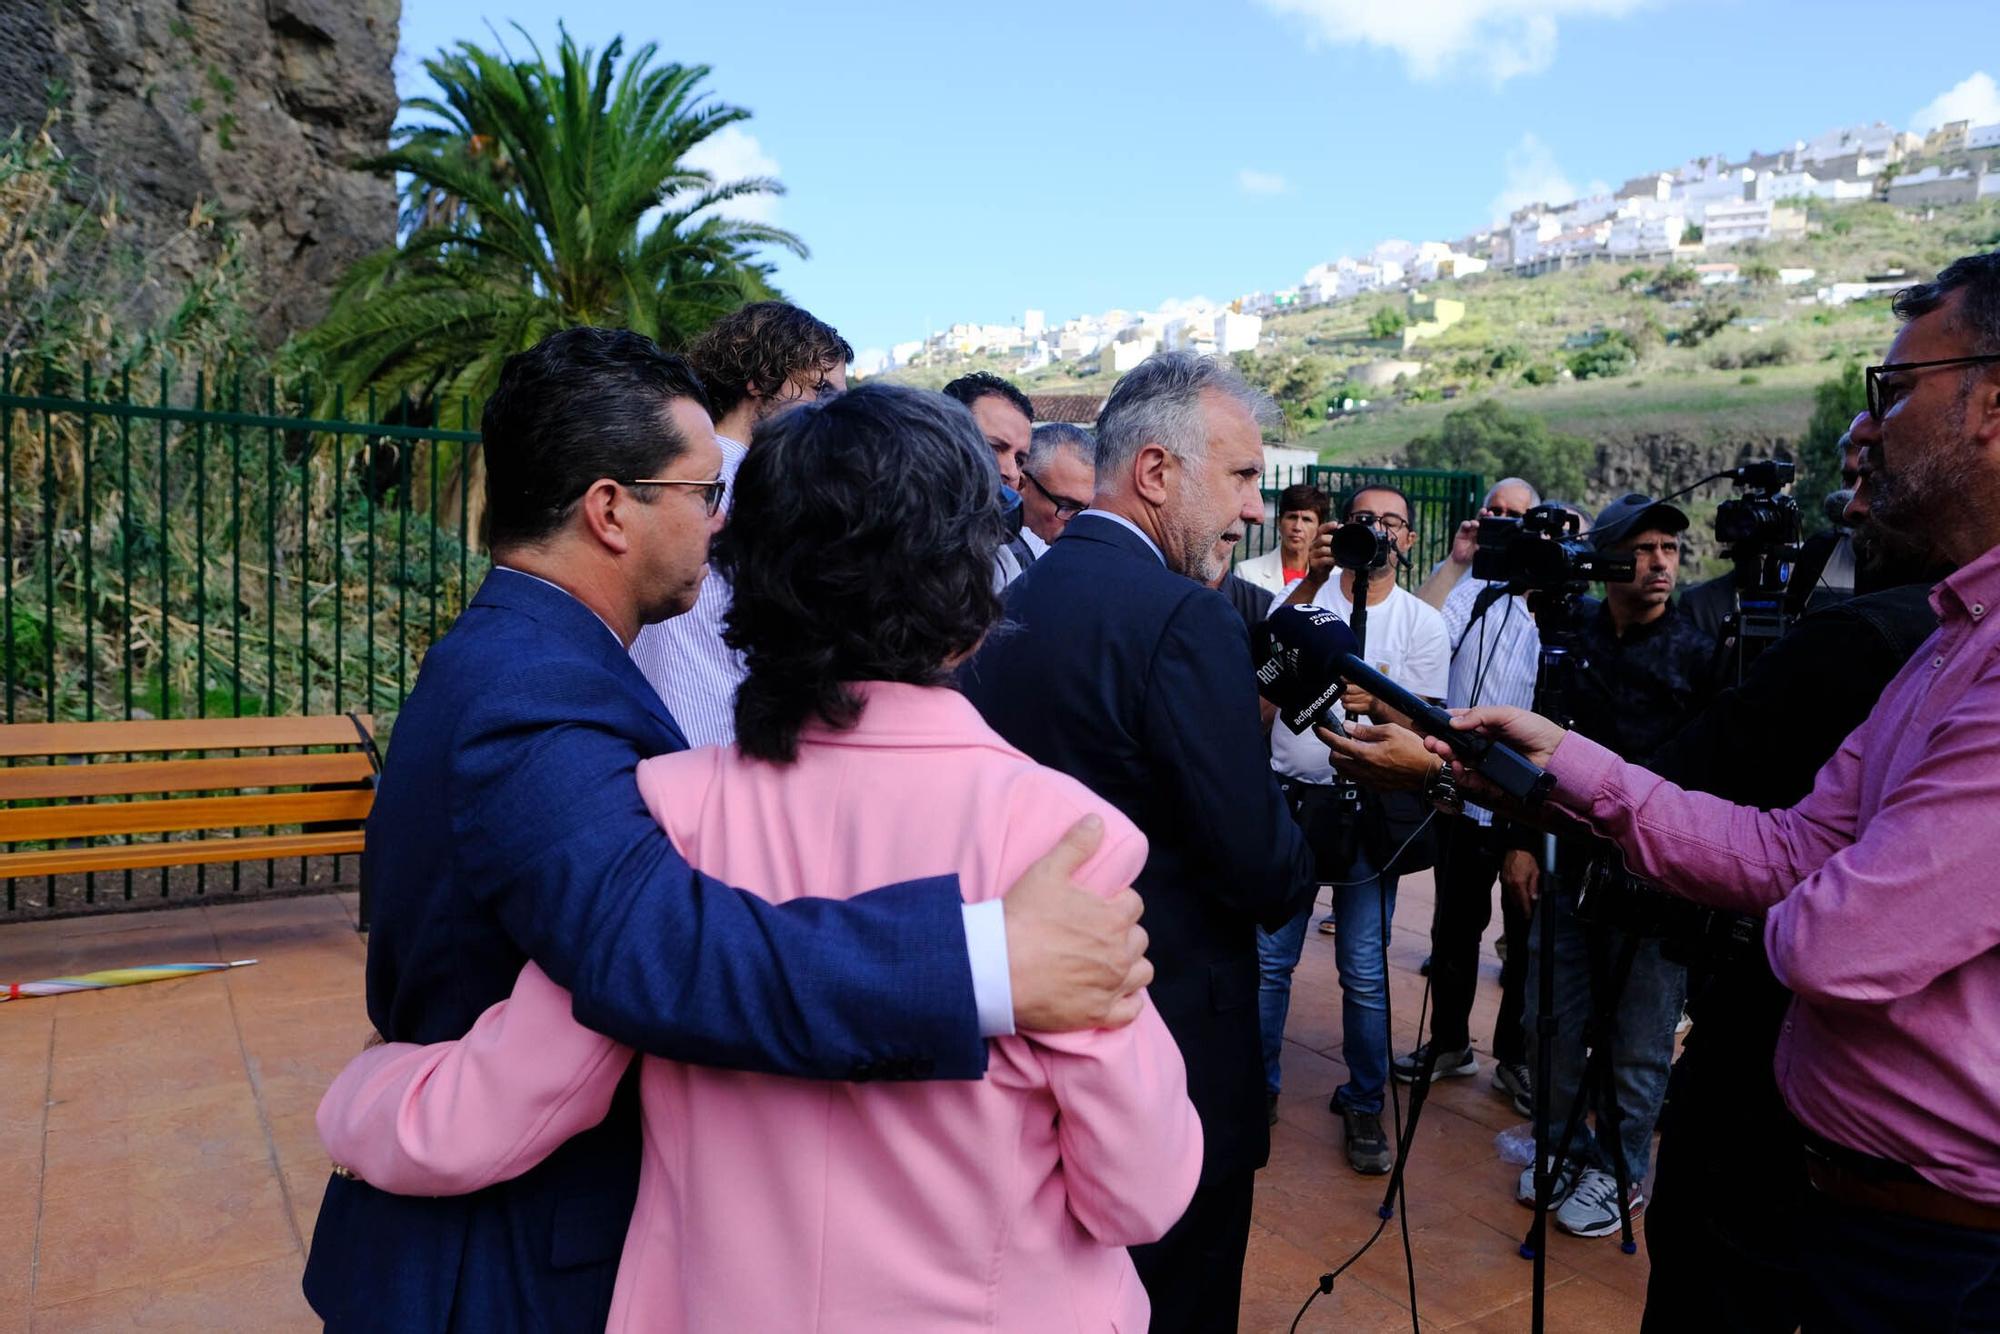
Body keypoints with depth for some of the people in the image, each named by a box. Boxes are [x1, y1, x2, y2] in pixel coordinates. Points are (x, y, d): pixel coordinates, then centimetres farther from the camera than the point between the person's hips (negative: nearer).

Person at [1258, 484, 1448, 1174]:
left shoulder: (1422, 623, 5)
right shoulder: (1306, 594, 5)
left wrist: (1377, 703, -22)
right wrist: (1313, 580, -24)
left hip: (1368, 809, 0)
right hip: (1288, 798, 1)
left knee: (1365, 972, 5)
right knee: (1268, 958, 6)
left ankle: (1363, 1104, 23)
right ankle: (1255, 1087, 24)